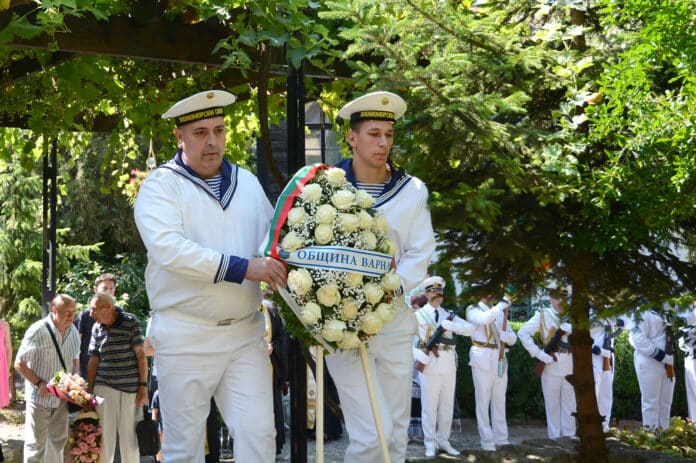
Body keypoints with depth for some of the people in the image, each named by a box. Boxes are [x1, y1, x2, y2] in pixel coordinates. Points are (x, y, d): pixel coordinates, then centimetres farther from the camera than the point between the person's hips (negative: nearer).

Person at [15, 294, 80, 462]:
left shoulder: (73, 331, 1)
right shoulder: (37, 331, -17)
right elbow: (19, 363, -13)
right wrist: (39, 384, -21)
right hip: (40, 397, -6)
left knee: (58, 440, 16)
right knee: (36, 443, 0)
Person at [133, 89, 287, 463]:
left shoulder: (247, 182, 13)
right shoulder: (161, 186, -4)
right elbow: (169, 249, -20)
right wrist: (242, 268, -24)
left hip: (245, 332, 4)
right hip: (186, 334, -4)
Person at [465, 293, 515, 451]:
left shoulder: (500, 312, 16)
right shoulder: (473, 310, -1)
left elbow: (513, 338, 11)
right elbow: (484, 319, -26)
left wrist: (502, 335, -11)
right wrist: (503, 303, -22)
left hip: (500, 360, 5)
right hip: (482, 359, -5)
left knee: (499, 400, 8)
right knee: (483, 401, -3)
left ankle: (501, 438, 14)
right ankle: (487, 441, 1)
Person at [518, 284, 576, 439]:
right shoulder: (542, 316, 1)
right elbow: (523, 333, -6)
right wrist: (539, 353, -11)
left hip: (571, 366, 3)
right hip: (551, 366, -3)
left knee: (569, 403, 8)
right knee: (552, 403, 3)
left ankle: (569, 436, 16)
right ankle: (554, 437, 10)